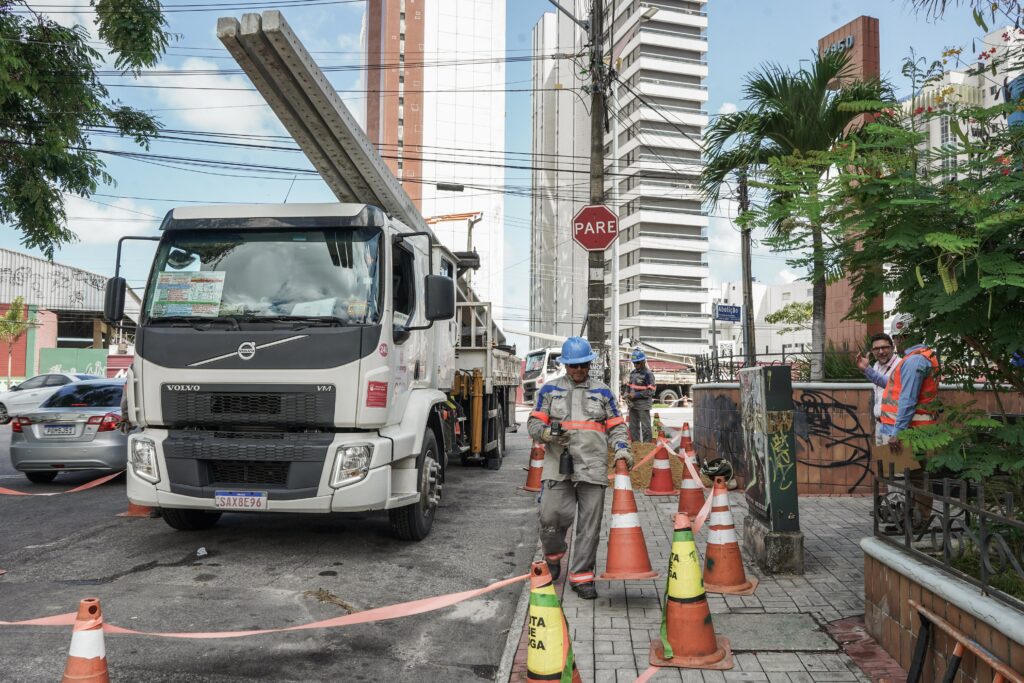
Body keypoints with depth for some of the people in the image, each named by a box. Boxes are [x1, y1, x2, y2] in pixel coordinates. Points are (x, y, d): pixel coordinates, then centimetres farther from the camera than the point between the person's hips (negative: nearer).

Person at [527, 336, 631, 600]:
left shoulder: (602, 391, 14)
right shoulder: (549, 390, 11)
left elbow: (616, 427, 16)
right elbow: (534, 424, 9)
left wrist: (621, 449, -3)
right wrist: (548, 432, -12)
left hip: (593, 468, 1)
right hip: (558, 466, -1)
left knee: (589, 525, 0)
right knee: (552, 515, -7)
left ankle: (581, 576, 12)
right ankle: (552, 558, 24)